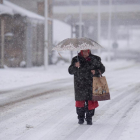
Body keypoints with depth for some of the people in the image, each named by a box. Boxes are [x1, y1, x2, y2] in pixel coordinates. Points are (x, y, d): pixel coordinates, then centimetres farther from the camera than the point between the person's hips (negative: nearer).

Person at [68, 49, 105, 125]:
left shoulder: (95, 59, 3)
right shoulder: (76, 59, 1)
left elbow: (102, 69, 10)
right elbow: (70, 71, -3)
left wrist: (96, 71, -11)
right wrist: (75, 66, -24)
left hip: (91, 85, 0)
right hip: (80, 85, 0)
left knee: (91, 102, -1)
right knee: (80, 101, 5)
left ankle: (89, 118, 14)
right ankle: (81, 118, 22)